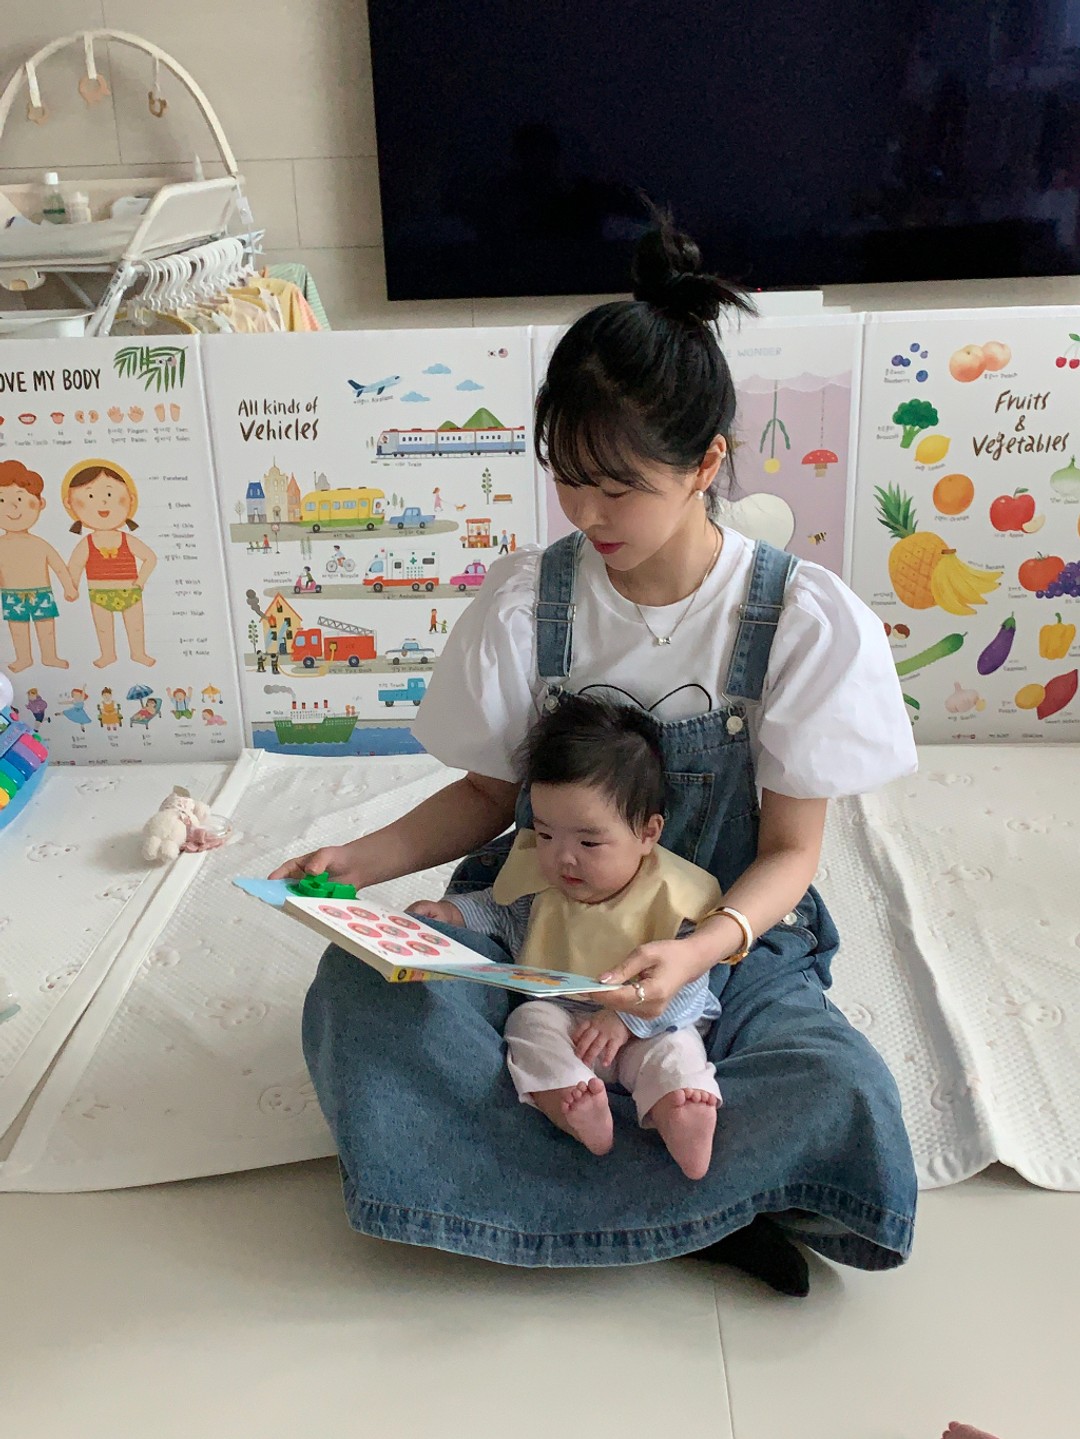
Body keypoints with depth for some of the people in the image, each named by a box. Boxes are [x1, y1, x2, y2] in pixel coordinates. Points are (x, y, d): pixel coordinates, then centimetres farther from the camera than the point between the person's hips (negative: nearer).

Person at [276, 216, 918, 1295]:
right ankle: (693, 1203, -16)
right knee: (358, 993, -29)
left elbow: (789, 851, -8)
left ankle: (523, 1171, -13)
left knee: (842, 1097, -32)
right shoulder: (526, 600, -6)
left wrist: (697, 953, -28)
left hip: (724, 934, -1)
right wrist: (360, 861, -13)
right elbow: (490, 794, 4)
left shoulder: (805, 620, -12)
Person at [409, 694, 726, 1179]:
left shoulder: (671, 897, -13)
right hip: (560, 1015, 3)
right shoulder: (537, 876, 0)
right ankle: (568, 1102, -49)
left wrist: (627, 1019, -26)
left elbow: (687, 984, -14)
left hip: (644, 1027, -3)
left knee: (672, 1049, -29)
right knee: (531, 1022, -25)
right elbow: (500, 909, 19)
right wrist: (452, 911, 0)